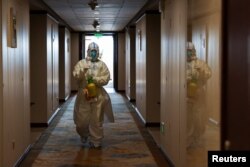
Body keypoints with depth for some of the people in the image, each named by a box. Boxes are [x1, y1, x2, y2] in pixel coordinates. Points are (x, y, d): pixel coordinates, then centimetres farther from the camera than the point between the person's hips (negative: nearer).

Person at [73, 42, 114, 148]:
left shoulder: (102, 64, 6)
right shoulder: (81, 63, 5)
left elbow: (106, 78, -2)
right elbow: (76, 75, -8)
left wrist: (95, 79, -15)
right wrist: (82, 71, -27)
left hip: (98, 96, 0)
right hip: (83, 95, 0)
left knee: (97, 120, 3)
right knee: (82, 119, 4)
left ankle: (96, 141, 16)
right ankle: (84, 134, 34)